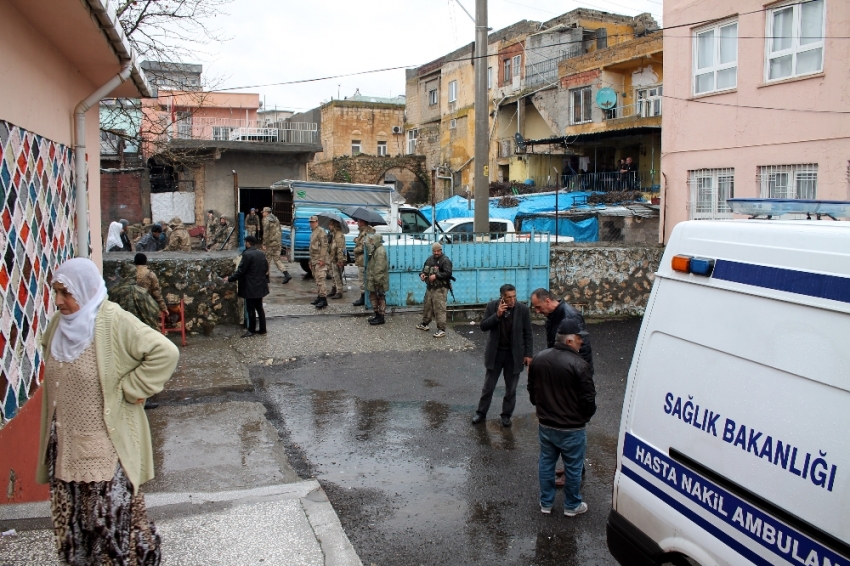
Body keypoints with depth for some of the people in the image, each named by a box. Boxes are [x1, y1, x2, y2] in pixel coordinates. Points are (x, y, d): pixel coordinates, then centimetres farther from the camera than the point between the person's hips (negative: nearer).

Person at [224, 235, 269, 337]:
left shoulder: (247, 254, -17)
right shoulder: (261, 254, 6)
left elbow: (240, 271, -17)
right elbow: (266, 269, 13)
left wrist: (229, 279, -7)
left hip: (250, 287, -8)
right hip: (260, 286, 8)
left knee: (251, 309, 1)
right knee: (259, 307, 14)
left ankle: (251, 330, 9)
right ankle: (262, 329, 18)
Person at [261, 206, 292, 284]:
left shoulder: (266, 220, -10)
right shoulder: (276, 219, 14)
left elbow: (266, 233, -17)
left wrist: (264, 244, -15)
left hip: (269, 243, -7)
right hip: (277, 243, 7)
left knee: (267, 259, 6)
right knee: (277, 259, 7)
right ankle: (286, 274, -8)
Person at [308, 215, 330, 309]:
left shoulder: (321, 231, -10)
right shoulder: (312, 233, 21)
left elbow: (324, 246, -18)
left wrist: (322, 259, -23)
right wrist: (311, 261, 27)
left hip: (320, 261, -10)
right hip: (314, 261, 10)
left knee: (320, 280, -15)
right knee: (317, 280, 12)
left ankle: (323, 299, -17)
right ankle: (320, 297, 18)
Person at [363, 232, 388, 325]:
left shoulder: (380, 251, -21)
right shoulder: (375, 250, 10)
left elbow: (379, 268, -24)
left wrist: (377, 280, -24)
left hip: (378, 279, -10)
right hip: (372, 278, 10)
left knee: (380, 298, -1)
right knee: (373, 296, 17)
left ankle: (381, 318, 5)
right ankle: (377, 315, 27)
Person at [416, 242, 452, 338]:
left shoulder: (445, 260, -11)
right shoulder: (429, 259, 13)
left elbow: (448, 273, -21)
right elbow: (424, 269, 24)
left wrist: (436, 276, -27)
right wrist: (422, 274, 1)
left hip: (440, 289, -8)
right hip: (430, 287, 8)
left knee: (439, 309, -11)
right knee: (427, 306, 19)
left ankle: (441, 330, -9)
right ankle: (424, 324, 36)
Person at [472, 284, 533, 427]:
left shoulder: (523, 309, -11)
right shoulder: (491, 306, -9)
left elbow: (528, 334, -4)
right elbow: (483, 327, -12)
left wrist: (528, 354, -6)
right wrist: (497, 315, -25)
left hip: (514, 354, 0)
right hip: (495, 352, 1)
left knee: (511, 388, 11)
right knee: (488, 386, 11)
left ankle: (506, 415, 27)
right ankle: (481, 412, 26)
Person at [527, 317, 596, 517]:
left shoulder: (538, 359, -3)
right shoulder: (578, 365, -23)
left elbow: (532, 390, 9)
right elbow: (588, 399, -17)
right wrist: (585, 416, 4)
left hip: (545, 425, 5)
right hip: (571, 429, -5)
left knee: (546, 463, 19)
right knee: (573, 467, 13)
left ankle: (546, 503, 31)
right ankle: (572, 506, 28)